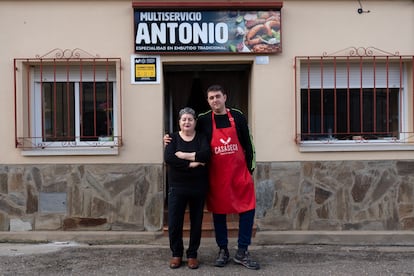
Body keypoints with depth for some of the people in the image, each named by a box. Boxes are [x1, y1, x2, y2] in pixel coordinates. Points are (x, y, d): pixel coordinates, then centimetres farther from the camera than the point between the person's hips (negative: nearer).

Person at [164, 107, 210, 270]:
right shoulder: (173, 138, 3)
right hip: (177, 187, 0)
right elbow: (168, 158, -15)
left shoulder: (201, 138, 3)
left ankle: (192, 254, 23)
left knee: (196, 222, 8)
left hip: (199, 187, 0)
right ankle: (176, 253, 20)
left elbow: (206, 154, -17)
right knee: (174, 222, 1)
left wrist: (184, 155, -20)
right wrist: (190, 164, -21)